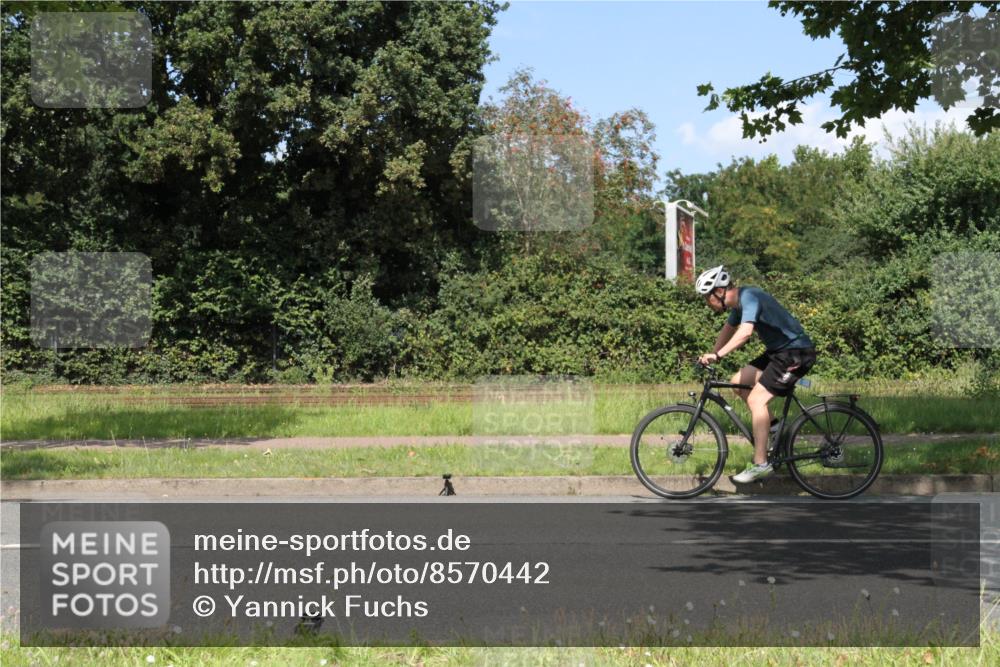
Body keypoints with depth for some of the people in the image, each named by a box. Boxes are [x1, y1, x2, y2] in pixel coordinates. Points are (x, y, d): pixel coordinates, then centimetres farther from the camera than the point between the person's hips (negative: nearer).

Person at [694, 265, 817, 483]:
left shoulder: (749, 298, -21)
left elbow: (745, 332, -37)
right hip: (779, 351, 10)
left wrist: (717, 355, -40)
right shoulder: (738, 303, 9)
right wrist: (711, 356, 15)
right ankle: (770, 424, 16)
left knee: (756, 398, -17)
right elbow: (727, 331, 23)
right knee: (738, 382, 5)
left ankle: (760, 463, -15)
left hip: (796, 352, -10)